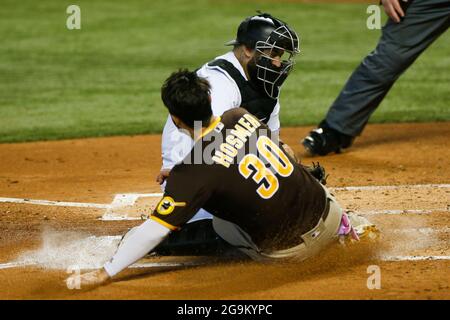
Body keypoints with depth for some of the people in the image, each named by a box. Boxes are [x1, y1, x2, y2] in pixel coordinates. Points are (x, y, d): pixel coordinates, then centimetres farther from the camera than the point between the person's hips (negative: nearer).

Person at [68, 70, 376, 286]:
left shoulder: (193, 173, -20)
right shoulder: (241, 117, -4)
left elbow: (156, 230, -21)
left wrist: (105, 273, -15)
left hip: (288, 250, -5)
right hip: (325, 211, 5)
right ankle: (341, 223, 28)